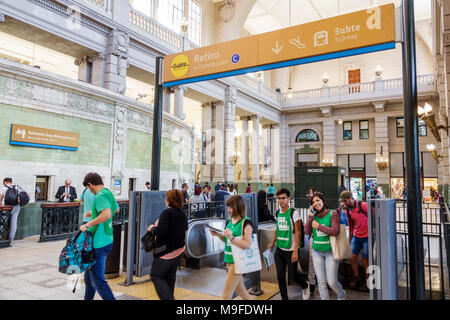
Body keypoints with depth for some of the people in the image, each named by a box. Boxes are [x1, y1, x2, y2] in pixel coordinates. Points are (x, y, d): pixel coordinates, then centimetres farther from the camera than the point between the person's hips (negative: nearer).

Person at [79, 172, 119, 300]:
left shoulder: (100, 196, -19)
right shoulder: (109, 193, 11)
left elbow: (107, 214, -35)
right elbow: (116, 209, 29)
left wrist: (87, 225, -26)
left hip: (100, 244, -10)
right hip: (107, 240, 10)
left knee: (98, 280, -1)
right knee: (89, 276, 24)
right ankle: (88, 298, 37)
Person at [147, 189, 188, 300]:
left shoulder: (167, 213, -18)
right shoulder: (182, 214, 5)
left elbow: (160, 231, -25)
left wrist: (152, 228, -6)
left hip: (166, 252, -8)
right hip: (178, 250, 8)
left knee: (155, 276, 4)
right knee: (170, 277, 18)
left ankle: (168, 297, -5)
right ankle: (170, 296, 27)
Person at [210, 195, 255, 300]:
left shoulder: (246, 222, -13)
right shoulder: (230, 221, 9)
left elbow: (247, 245, -19)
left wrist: (232, 237, -29)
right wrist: (218, 235, 3)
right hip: (229, 259, 8)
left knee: (226, 295, -2)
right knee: (240, 291, 20)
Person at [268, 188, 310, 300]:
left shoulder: (294, 213, -12)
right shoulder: (277, 213, 6)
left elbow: (298, 233, -14)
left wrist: (295, 251, -18)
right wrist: (273, 243, 14)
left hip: (290, 250, -5)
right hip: (279, 250, 5)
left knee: (293, 275, 4)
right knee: (280, 276, 6)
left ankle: (305, 286, 36)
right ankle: (284, 297, 23)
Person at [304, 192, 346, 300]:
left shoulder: (333, 213, -7)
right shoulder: (314, 215, 5)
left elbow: (335, 231, -16)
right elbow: (307, 232, -2)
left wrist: (319, 226, -15)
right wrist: (310, 217, -10)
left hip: (330, 251, -3)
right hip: (317, 252, 4)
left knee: (332, 282, -1)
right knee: (321, 282, 6)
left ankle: (342, 296, 30)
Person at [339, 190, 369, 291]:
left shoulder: (363, 205, -14)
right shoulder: (348, 210, 6)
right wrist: (349, 239, 18)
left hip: (367, 237, -6)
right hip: (356, 236, 6)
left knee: (365, 260, 3)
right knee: (352, 258, 4)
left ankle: (367, 281, 22)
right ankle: (357, 279, 23)